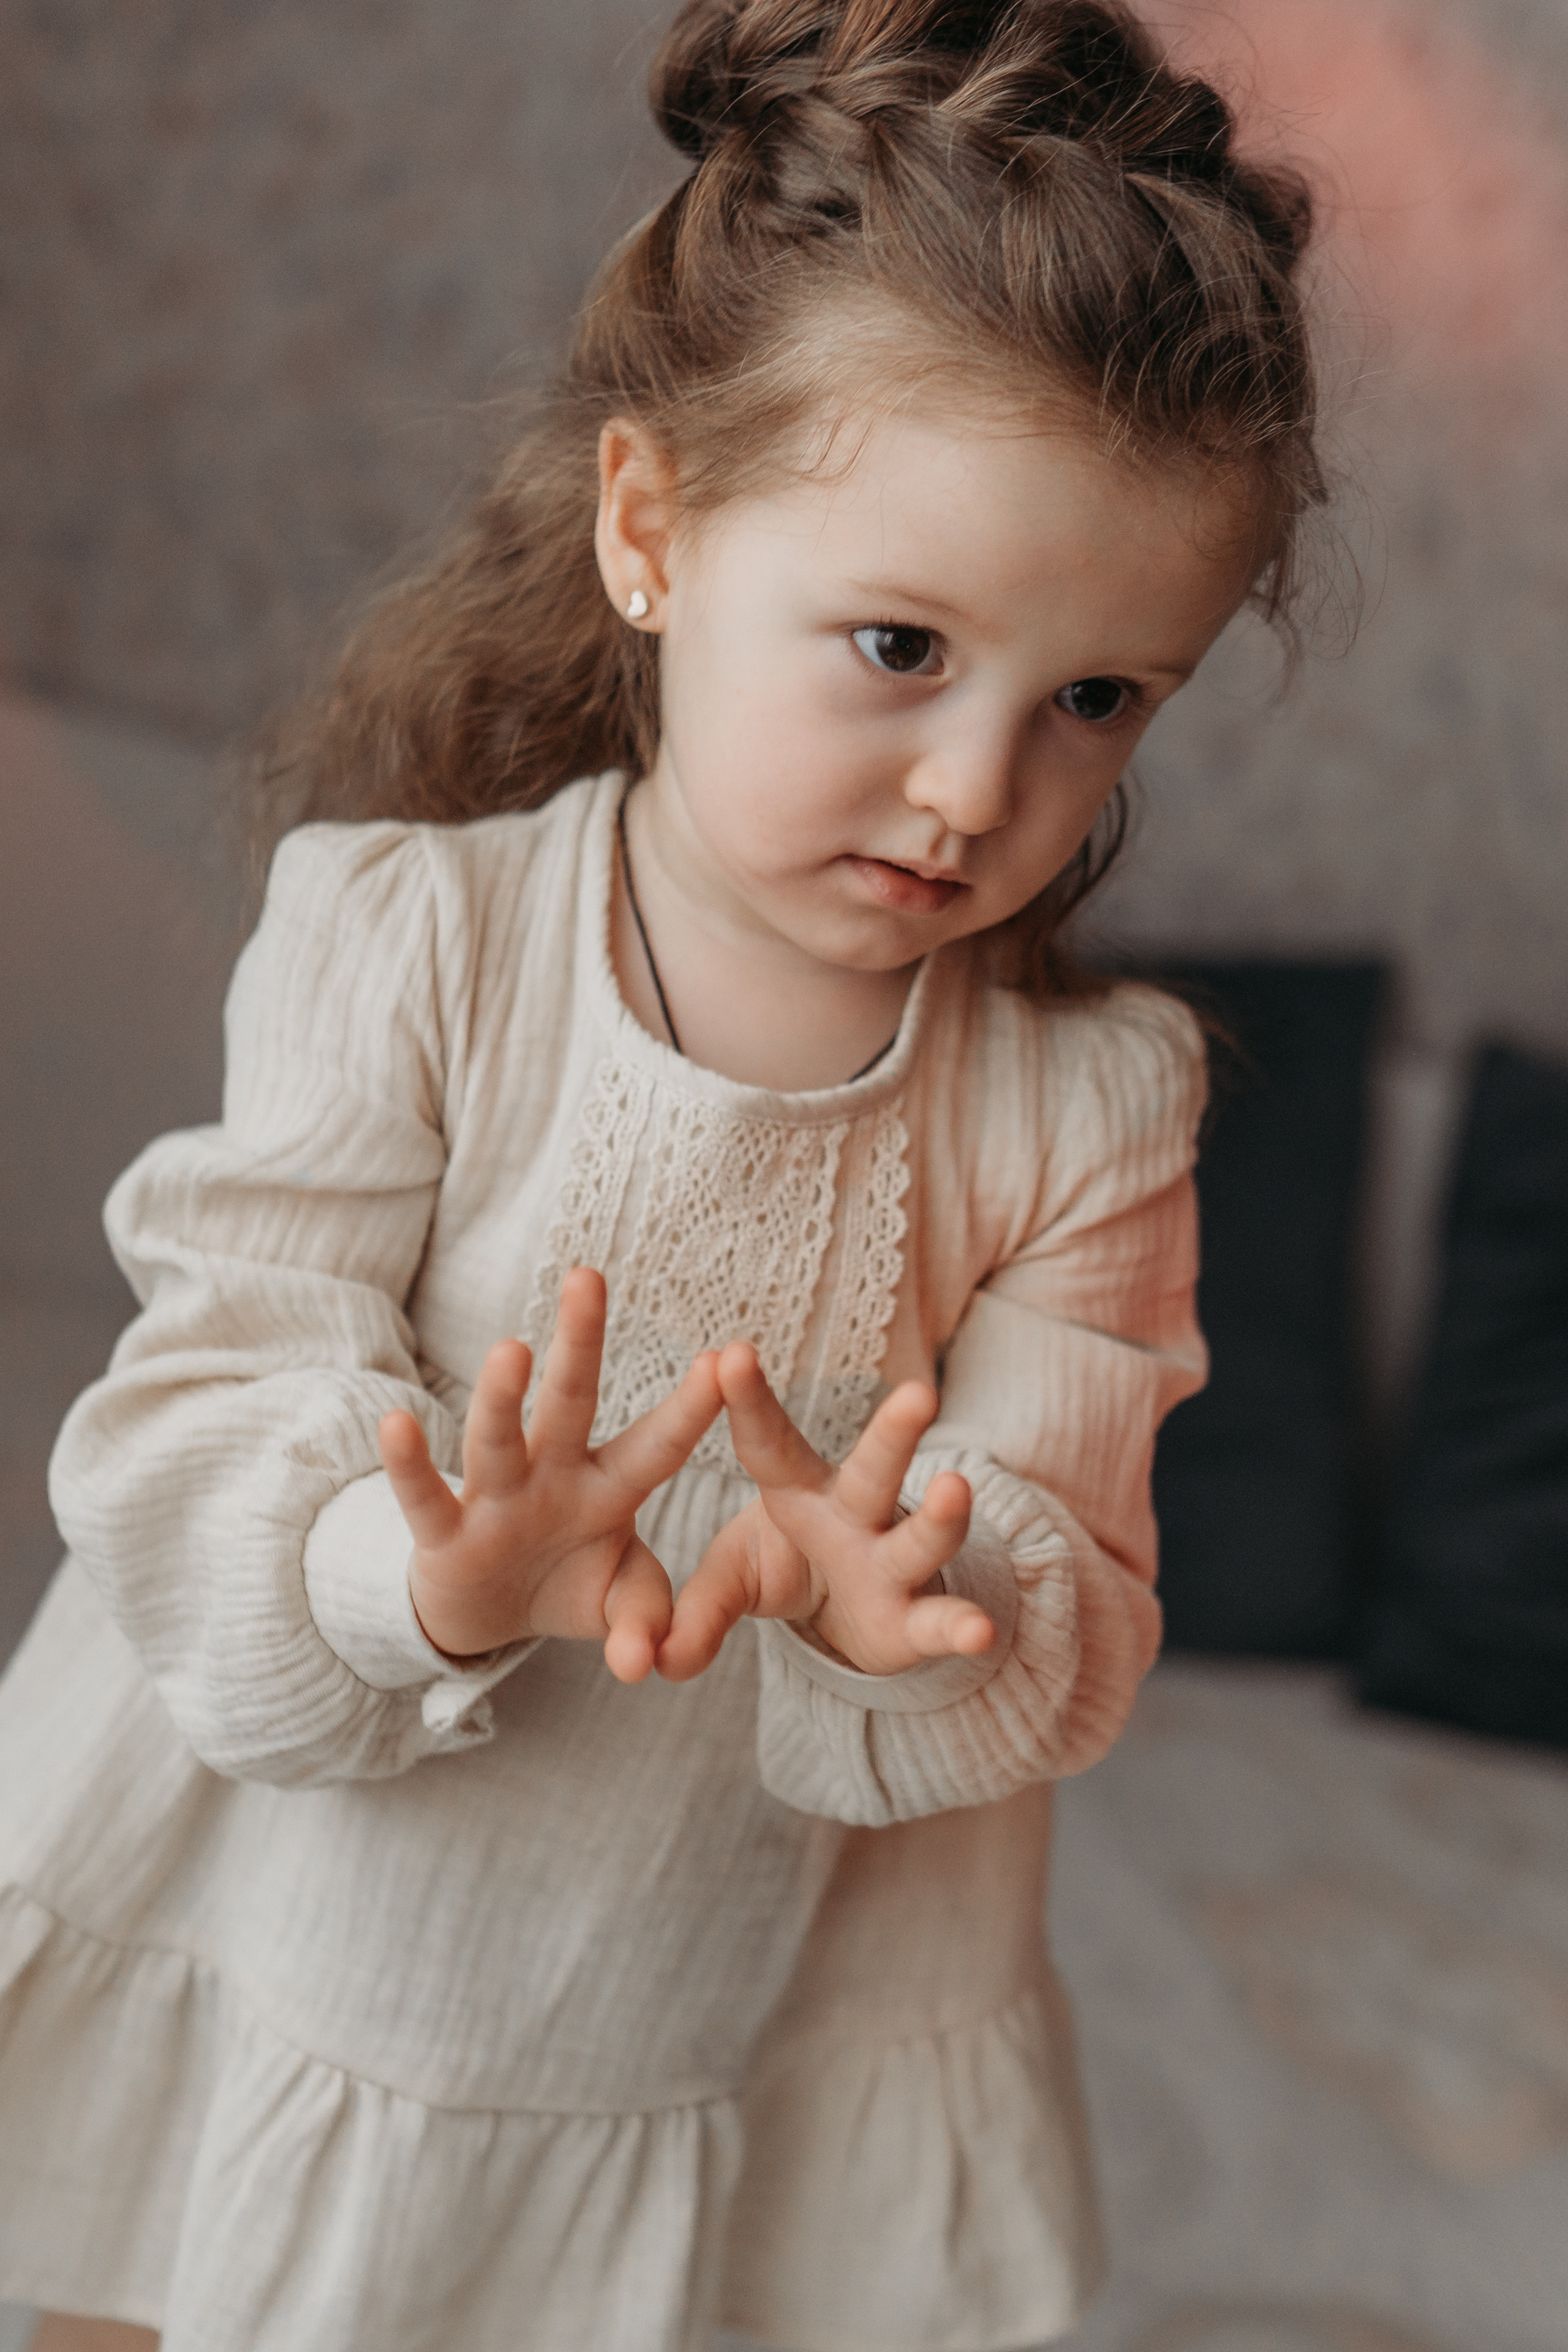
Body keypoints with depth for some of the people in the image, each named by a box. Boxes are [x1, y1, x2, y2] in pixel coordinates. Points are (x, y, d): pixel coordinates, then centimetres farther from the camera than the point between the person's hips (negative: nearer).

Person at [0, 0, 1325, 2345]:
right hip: (277, 1967, 0)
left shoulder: (1088, 1105, -12)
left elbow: (1069, 1639, -12)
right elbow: (197, 1425, -20)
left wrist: (912, 1603, -35)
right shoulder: (400, 938, -17)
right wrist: (425, 1589, -41)